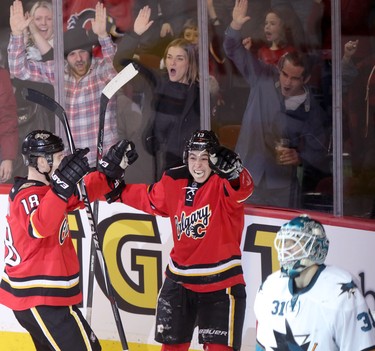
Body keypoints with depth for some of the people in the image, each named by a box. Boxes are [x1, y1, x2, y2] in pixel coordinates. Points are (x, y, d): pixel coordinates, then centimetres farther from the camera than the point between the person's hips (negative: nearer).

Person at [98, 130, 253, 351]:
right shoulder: (174, 183, 0)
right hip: (180, 281, 5)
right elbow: (147, 198, 19)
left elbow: (243, 189, -37)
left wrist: (233, 170, -58)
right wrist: (114, 184, 15)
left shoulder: (222, 185, -14)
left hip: (221, 283, -5)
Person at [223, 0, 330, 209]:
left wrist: (299, 157, -21)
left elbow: (319, 152, -1)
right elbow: (235, 51, 2)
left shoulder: (313, 112, -5)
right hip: (246, 176, 2)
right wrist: (236, 25, -15)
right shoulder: (264, 79, 0)